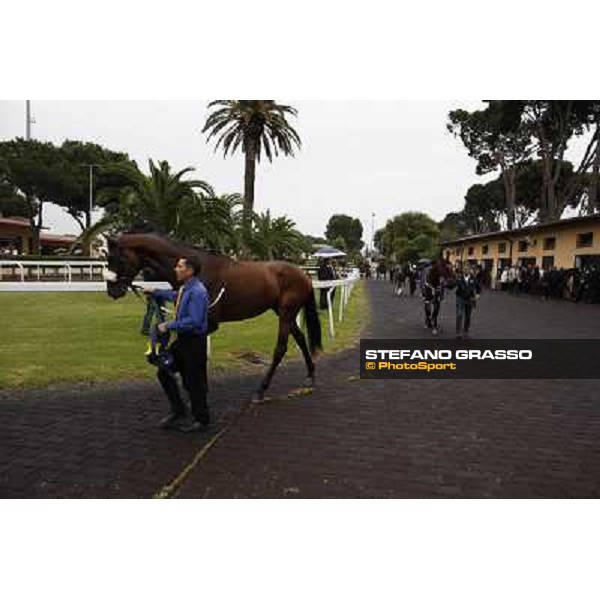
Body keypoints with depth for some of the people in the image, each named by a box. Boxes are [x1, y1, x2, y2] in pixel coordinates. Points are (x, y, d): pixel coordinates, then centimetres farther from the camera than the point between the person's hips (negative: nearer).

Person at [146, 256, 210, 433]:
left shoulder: (197, 292, -22)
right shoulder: (185, 288, 7)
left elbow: (194, 321, -29)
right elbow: (175, 295, 33)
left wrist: (169, 325, -21)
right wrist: (156, 292, 30)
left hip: (194, 342, -9)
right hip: (182, 339, 10)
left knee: (194, 381, 4)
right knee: (164, 372, 15)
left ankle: (201, 419, 26)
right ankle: (178, 412, 30)